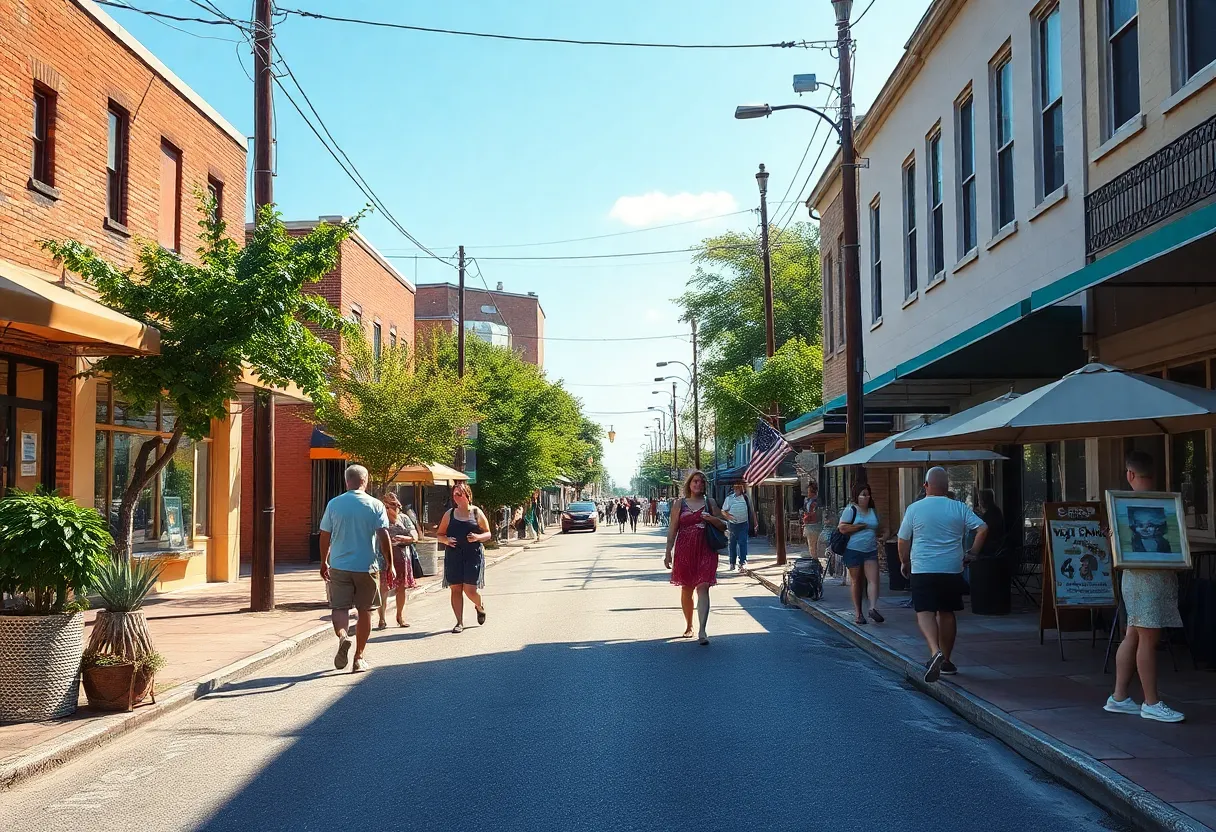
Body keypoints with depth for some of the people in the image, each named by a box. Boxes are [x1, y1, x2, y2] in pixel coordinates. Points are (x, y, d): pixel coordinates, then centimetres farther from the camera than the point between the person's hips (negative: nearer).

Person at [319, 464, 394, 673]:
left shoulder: (334, 504, 1)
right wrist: (389, 565, -2)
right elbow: (384, 537, -9)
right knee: (364, 611, 10)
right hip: (367, 566, -1)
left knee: (339, 607, 6)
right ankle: (359, 658, 15)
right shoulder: (375, 505, -4)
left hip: (339, 566, 1)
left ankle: (342, 635, -26)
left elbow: (325, 536, 5)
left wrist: (324, 562, 17)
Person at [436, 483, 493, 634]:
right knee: (455, 589, 0)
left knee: (470, 589, -7)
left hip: (473, 555, -2)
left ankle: (480, 606, 27)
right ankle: (460, 622, 10)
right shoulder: (449, 514, 8)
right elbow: (439, 534, 12)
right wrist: (446, 540, -10)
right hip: (453, 556, 3)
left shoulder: (476, 513, 3)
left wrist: (478, 537, -15)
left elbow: (488, 533, 6)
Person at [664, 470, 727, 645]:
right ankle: (688, 627, 25)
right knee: (686, 590, 8)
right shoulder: (680, 504, 8)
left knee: (703, 588, -12)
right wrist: (668, 553, 2)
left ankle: (702, 631, -17)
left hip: (706, 552, -1)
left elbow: (724, 526, 10)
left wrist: (712, 519, -10)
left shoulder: (709, 503, 9)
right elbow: (673, 530, 7)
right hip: (684, 551, 1)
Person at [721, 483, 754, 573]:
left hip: (743, 525, -1)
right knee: (732, 544, 9)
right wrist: (728, 516, -15)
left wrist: (754, 523, 11)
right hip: (732, 524, 1)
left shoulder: (746, 497, 5)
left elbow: (751, 511, 12)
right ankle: (732, 563, 22)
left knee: (742, 543, -9)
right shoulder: (729, 498, 4)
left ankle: (742, 564, -10)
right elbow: (723, 511, 5)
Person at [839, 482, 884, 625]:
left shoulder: (873, 511, 13)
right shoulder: (851, 510, -5)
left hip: (871, 551, 4)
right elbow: (842, 528, -16)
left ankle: (873, 608, -17)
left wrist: (877, 536, 9)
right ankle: (857, 613, 12)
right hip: (853, 550, -4)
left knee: (873, 579, -12)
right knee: (857, 581, 4)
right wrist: (862, 526, -13)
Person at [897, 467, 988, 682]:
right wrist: (972, 553, 6)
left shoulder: (914, 509, -2)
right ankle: (945, 660, 22)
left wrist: (904, 562, 19)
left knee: (925, 612, -6)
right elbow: (982, 529, -6)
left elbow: (903, 540, 3)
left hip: (922, 570, -2)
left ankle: (935, 651, -30)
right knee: (946, 613, 14)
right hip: (952, 570, 3)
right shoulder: (959, 508, 1)